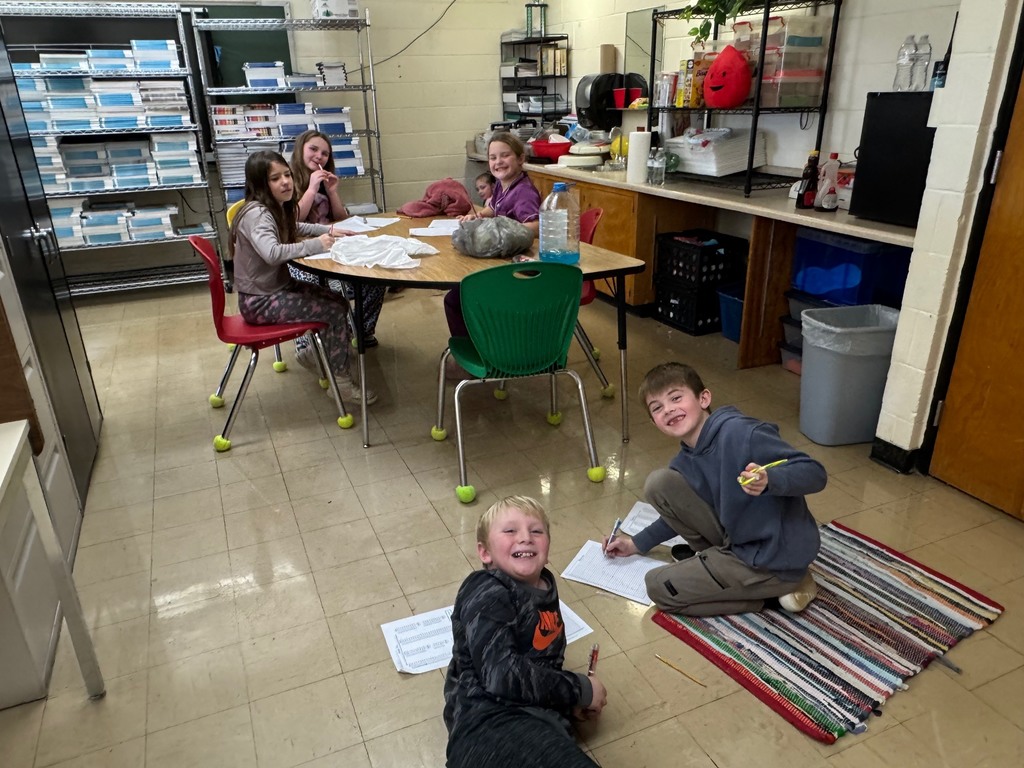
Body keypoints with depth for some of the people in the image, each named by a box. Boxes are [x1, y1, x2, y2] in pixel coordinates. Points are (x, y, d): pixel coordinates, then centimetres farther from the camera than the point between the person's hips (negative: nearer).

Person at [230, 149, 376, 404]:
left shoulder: (277, 209, 6)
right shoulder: (256, 214, -22)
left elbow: (296, 228, 29)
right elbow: (272, 253, -41)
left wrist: (329, 230, 13)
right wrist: (317, 244, -30)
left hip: (278, 287, 9)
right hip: (260, 301, -9)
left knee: (340, 301, 7)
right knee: (334, 311, -12)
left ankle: (330, 360, 21)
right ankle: (340, 381, -1)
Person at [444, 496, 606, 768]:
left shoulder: (544, 587, 18)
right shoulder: (486, 594, -7)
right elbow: (500, 674, -20)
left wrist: (570, 699, 9)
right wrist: (580, 689, -8)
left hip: (539, 721, 9)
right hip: (490, 722, -8)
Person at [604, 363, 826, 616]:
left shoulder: (740, 432, -24)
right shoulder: (686, 464, 2)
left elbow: (816, 474, -23)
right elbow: (684, 513, 22)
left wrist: (769, 480, -43)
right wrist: (637, 543, 21)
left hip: (775, 558, -8)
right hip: (736, 539, 8)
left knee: (659, 586, -6)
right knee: (659, 483, 1)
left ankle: (777, 588, 2)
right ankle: (718, 558, 12)